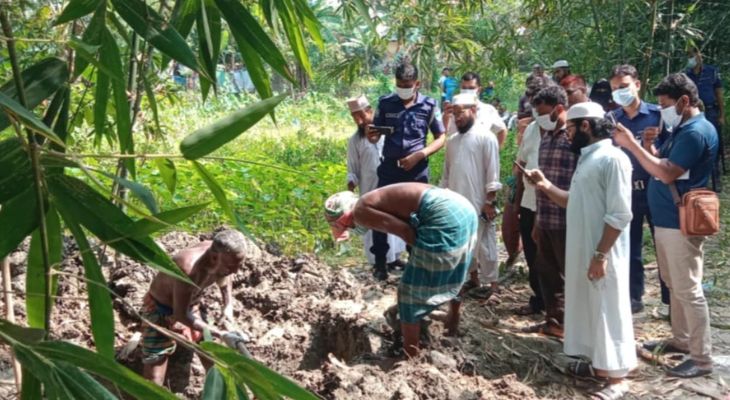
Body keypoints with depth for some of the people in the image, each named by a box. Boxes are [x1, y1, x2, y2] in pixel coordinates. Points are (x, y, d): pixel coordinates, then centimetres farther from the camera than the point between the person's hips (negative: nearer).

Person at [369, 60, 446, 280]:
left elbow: (441, 138, 0)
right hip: (389, 167, 1)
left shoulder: (429, 105, -3)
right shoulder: (385, 103, 1)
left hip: (417, 170, -1)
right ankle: (380, 262, 11)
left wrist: (419, 155, -13)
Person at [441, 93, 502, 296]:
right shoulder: (452, 140, 13)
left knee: (485, 244, 0)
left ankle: (492, 283, 8)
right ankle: (473, 277, 29)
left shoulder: (486, 137, -8)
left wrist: (490, 201, -16)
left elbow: (493, 172, -12)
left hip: (480, 203, -7)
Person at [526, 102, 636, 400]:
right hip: (581, 251, 9)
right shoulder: (587, 158, 14)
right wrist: (546, 186, 7)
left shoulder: (613, 159, -17)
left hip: (602, 254, -9)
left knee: (608, 311, -1)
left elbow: (619, 215, -21)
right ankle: (598, 364, 31)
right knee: (589, 307, 17)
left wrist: (601, 255, -22)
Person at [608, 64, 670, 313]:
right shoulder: (612, 120, 2)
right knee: (630, 248, 12)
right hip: (626, 192, 2)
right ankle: (633, 297, 25)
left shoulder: (657, 114, -5)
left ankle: (672, 301, 20)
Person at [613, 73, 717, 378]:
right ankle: (681, 339, 33)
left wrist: (632, 145, -23)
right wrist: (639, 145, 0)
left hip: (681, 223, -10)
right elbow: (660, 158, 16)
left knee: (688, 290, -5)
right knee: (674, 286, 19)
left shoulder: (697, 132, -19)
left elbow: (667, 173, -25)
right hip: (666, 220, 10)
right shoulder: (681, 129, 14)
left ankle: (702, 358, 3)